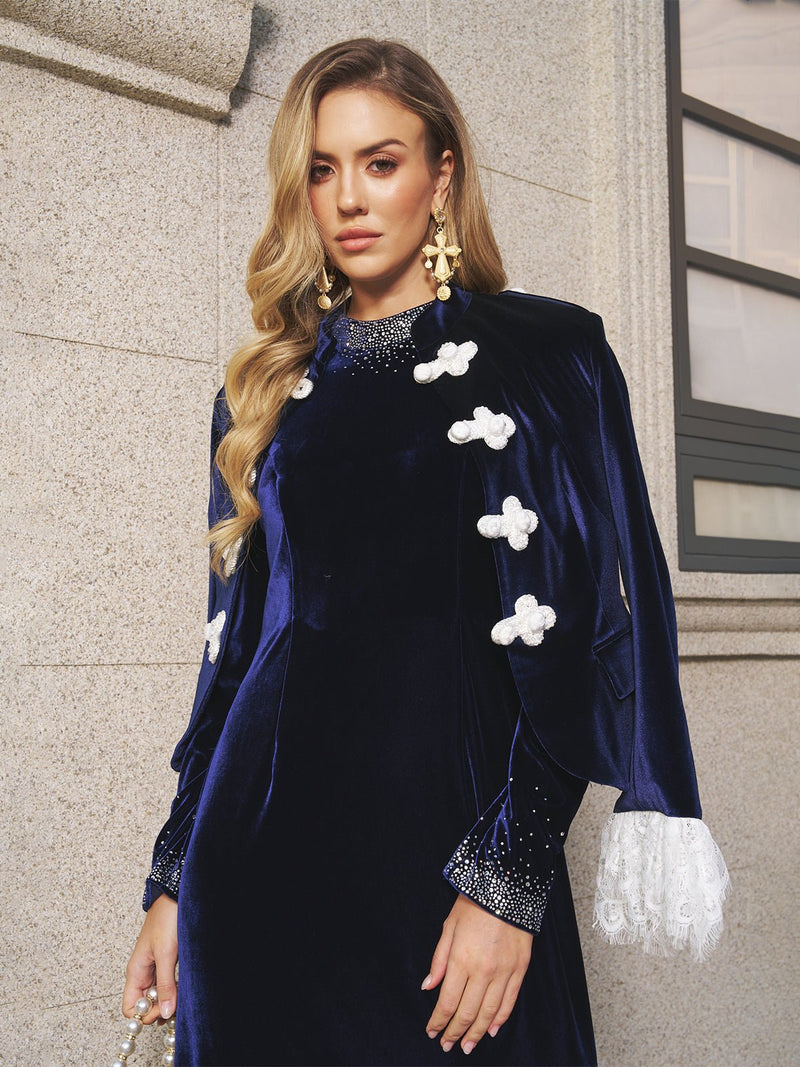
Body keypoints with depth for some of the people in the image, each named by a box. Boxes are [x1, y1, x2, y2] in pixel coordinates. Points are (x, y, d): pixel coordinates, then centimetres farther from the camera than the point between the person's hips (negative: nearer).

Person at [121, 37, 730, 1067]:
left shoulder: (544, 354, 0)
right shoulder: (270, 385, 11)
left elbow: (568, 621, -7)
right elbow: (234, 634, 11)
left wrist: (512, 876, -15)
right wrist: (173, 876, 7)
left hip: (449, 815, -3)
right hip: (260, 846, 4)